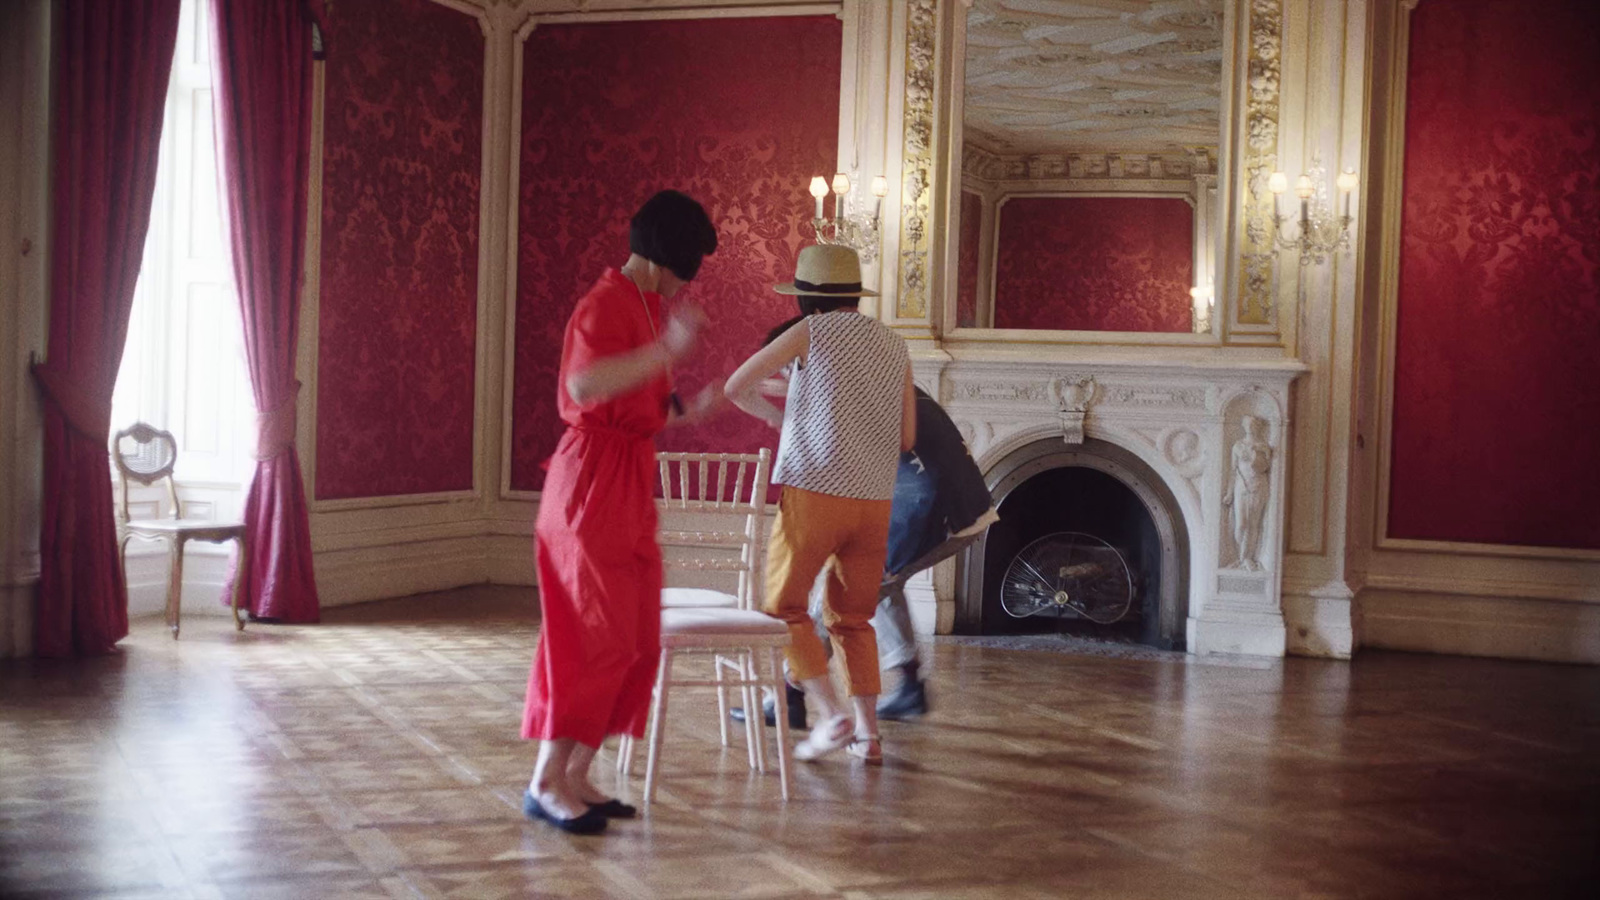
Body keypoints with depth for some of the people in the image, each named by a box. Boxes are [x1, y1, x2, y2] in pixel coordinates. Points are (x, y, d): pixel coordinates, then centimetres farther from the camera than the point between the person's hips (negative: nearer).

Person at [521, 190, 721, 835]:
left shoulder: (646, 307, 18)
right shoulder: (608, 303, -12)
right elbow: (583, 385, -30)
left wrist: (689, 408, 10)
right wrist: (667, 348, -31)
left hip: (629, 484, 10)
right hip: (594, 483, -10)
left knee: (636, 643, 9)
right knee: (598, 637, -8)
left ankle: (576, 775, 15)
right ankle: (547, 781, 1)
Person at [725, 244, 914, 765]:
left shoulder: (811, 332, 0)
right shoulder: (894, 345, 13)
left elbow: (736, 387, 2)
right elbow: (907, 438, 14)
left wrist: (777, 417, 20)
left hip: (814, 491, -5)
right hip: (875, 500, 5)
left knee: (783, 605, 8)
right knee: (852, 616, 17)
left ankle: (832, 716, -4)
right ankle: (868, 733, 11)